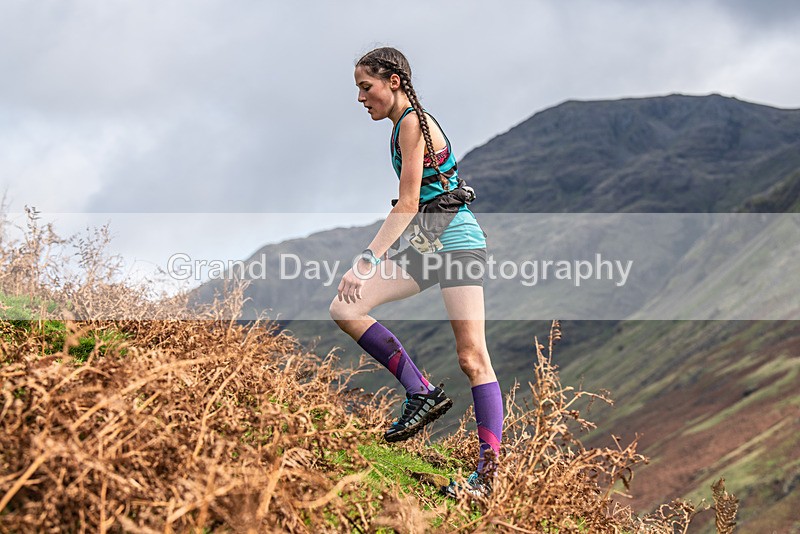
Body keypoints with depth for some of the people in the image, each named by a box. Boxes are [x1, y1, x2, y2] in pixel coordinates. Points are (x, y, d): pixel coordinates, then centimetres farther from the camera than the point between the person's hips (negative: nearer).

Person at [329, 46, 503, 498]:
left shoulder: (413, 122, -10)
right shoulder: (406, 124, 18)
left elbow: (409, 203, -17)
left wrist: (366, 261, -19)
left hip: (456, 239, -10)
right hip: (428, 244, 10)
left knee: (472, 355, -12)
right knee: (345, 308, -5)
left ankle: (489, 472, -12)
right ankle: (422, 393, -3)